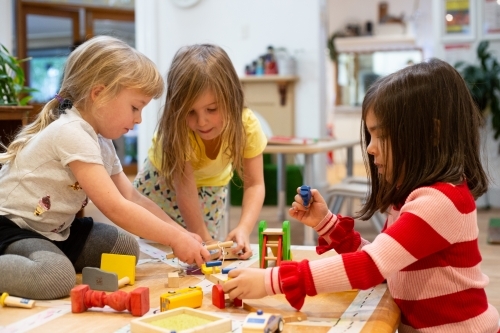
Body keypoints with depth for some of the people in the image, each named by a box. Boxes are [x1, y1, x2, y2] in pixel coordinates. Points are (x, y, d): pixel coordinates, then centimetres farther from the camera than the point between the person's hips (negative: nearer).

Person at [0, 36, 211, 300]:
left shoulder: (101, 141, 7)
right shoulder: (73, 134, -25)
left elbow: (132, 197, 8)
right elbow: (116, 209, -28)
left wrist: (180, 233, -2)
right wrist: (175, 239, -22)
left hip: (54, 231, 10)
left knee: (126, 247, 3)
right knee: (56, 278, -36)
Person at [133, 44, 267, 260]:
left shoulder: (246, 125, -31)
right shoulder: (176, 129, -36)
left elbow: (254, 184, -28)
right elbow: (185, 190, -36)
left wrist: (243, 230, -43)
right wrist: (204, 239, -41)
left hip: (211, 191, 2)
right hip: (161, 187, -2)